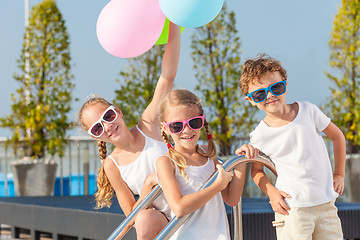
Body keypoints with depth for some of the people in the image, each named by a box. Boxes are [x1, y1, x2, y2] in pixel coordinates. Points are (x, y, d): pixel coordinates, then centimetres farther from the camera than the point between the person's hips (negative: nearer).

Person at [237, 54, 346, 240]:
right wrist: (271, 192, -6)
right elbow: (256, 169, 11)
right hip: (291, 209, -3)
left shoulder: (307, 110, 0)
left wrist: (339, 175, 11)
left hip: (326, 203, 3)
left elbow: (337, 136, 13)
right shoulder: (260, 135, -5)